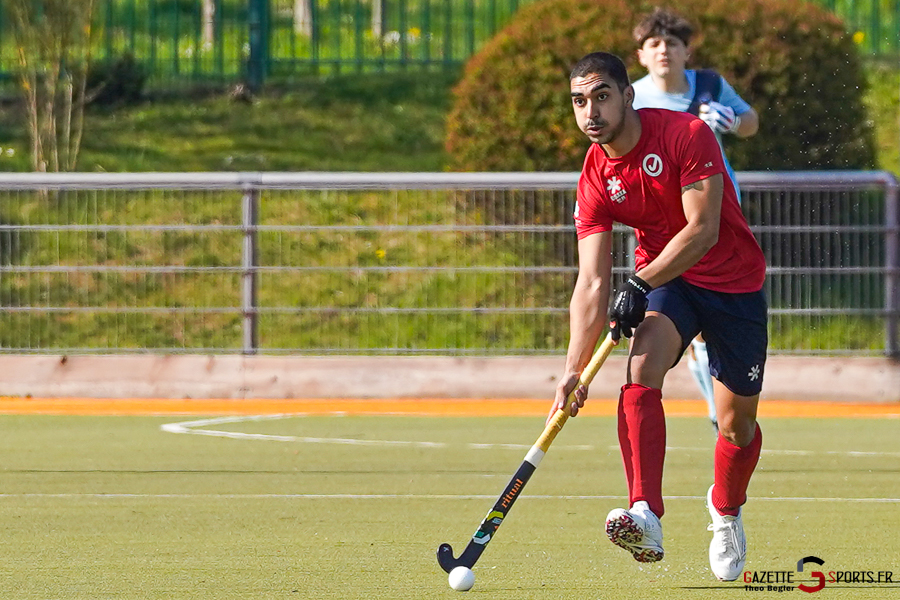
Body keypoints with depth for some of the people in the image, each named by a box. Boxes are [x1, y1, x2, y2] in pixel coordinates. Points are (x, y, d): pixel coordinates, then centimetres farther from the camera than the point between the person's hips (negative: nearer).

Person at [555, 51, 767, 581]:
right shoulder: (595, 179, -9)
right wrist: (575, 369, -23)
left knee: (738, 422, 3)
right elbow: (592, 284, -13)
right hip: (662, 279, 2)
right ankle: (645, 518, -38)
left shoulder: (687, 135, -22)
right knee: (642, 370, -28)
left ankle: (726, 510, 37)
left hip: (734, 283, -2)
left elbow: (702, 231, -24)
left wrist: (642, 283, -29)